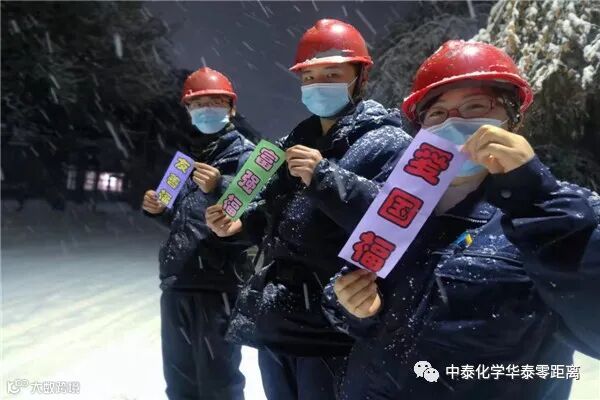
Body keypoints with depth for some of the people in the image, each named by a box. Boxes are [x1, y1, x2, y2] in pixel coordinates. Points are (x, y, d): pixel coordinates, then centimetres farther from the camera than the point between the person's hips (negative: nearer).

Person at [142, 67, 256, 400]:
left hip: (218, 285, -7)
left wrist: (219, 188, -27)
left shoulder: (245, 155, -3)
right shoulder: (187, 156, 19)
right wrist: (159, 210, 8)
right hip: (175, 284, 8)